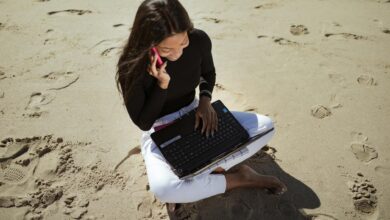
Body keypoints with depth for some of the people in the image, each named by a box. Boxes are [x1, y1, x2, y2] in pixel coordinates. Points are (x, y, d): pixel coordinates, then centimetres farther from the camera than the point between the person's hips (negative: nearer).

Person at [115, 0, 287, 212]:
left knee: (265, 126, -10)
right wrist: (162, 84, -31)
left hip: (195, 116, 4)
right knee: (162, 188, -35)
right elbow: (143, 123, -16)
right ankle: (238, 178, -12)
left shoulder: (199, 40, -17)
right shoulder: (132, 68, -25)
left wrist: (205, 100, -13)